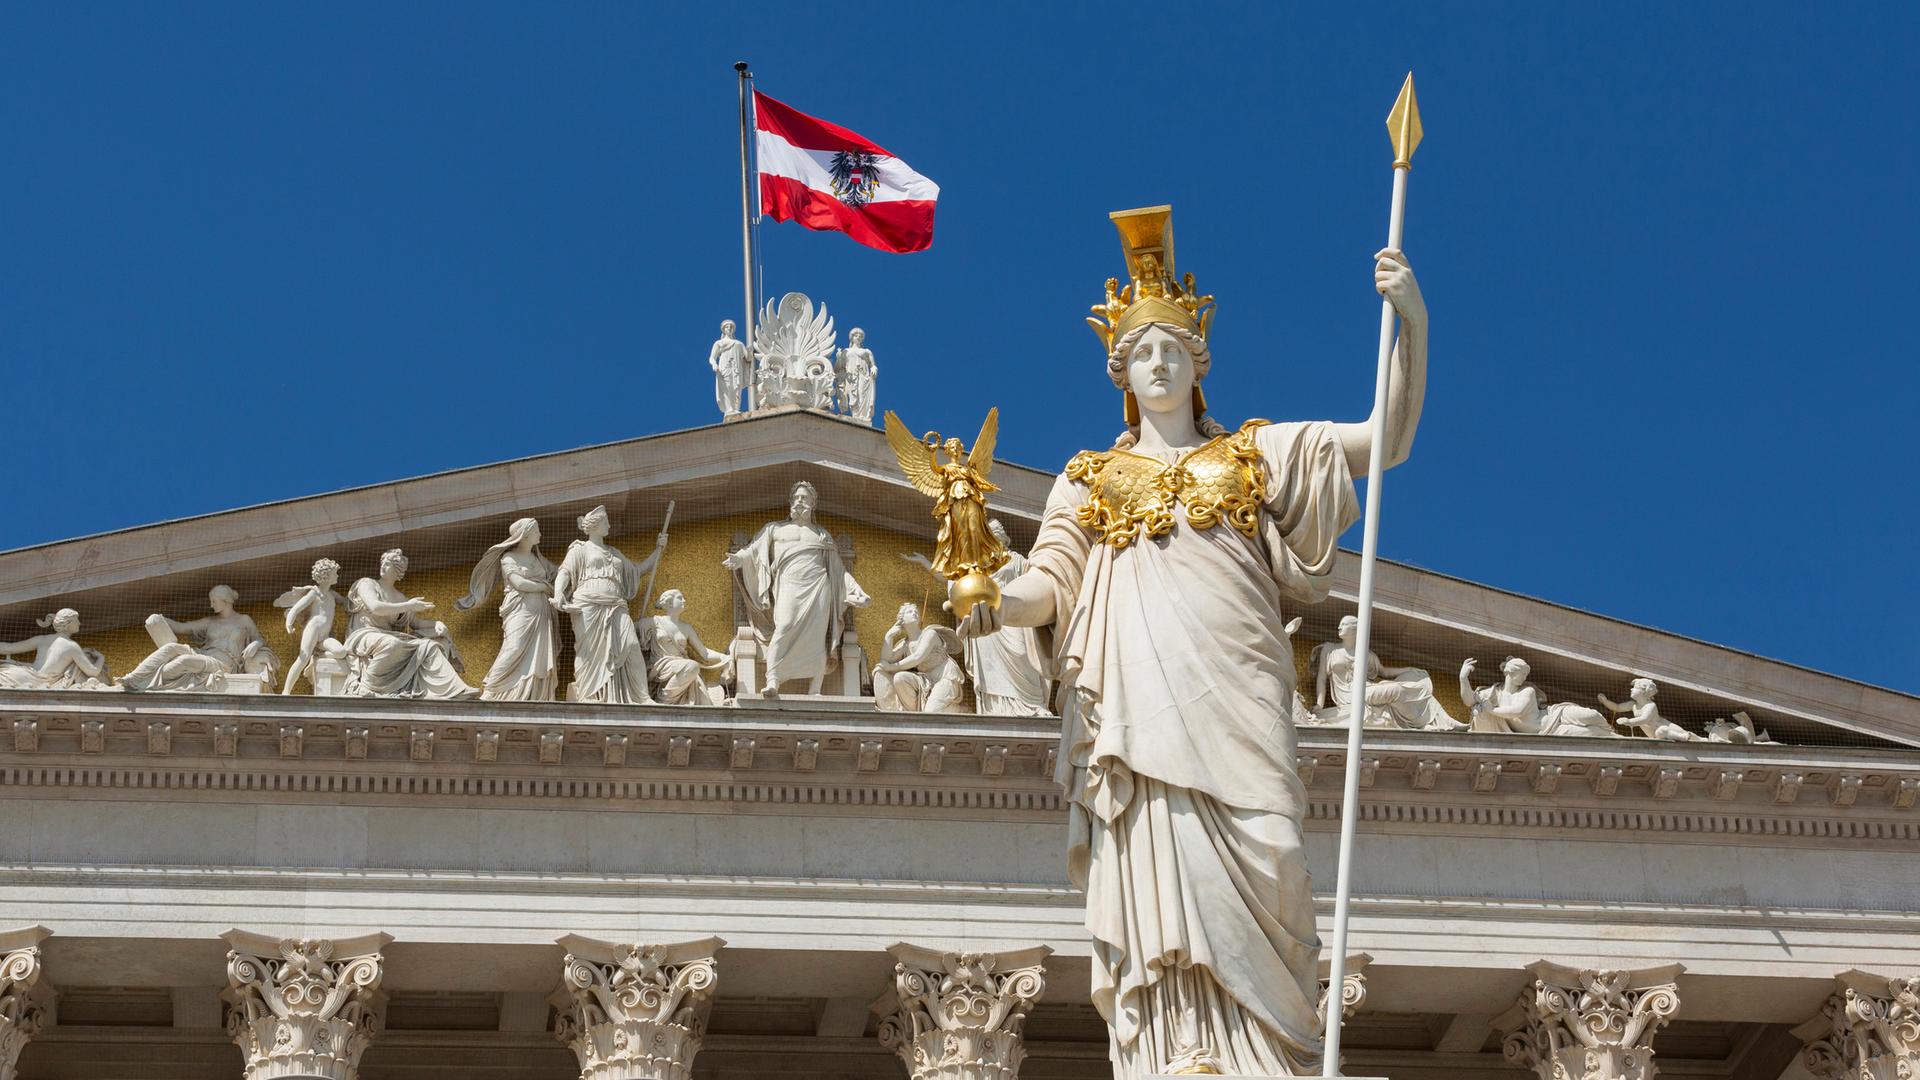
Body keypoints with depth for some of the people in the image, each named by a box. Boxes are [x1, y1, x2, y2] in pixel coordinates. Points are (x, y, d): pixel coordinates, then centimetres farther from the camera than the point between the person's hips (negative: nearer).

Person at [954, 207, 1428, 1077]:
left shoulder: (1256, 453, 22)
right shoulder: (1089, 479, 24)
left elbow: (1389, 439, 14)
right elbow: (1051, 580, 11)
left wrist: (1412, 321, 1)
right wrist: (1000, 604, -13)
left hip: (1233, 701, 0)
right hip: (1136, 703, 0)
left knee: (1252, 872, -14)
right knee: (1159, 876, -12)